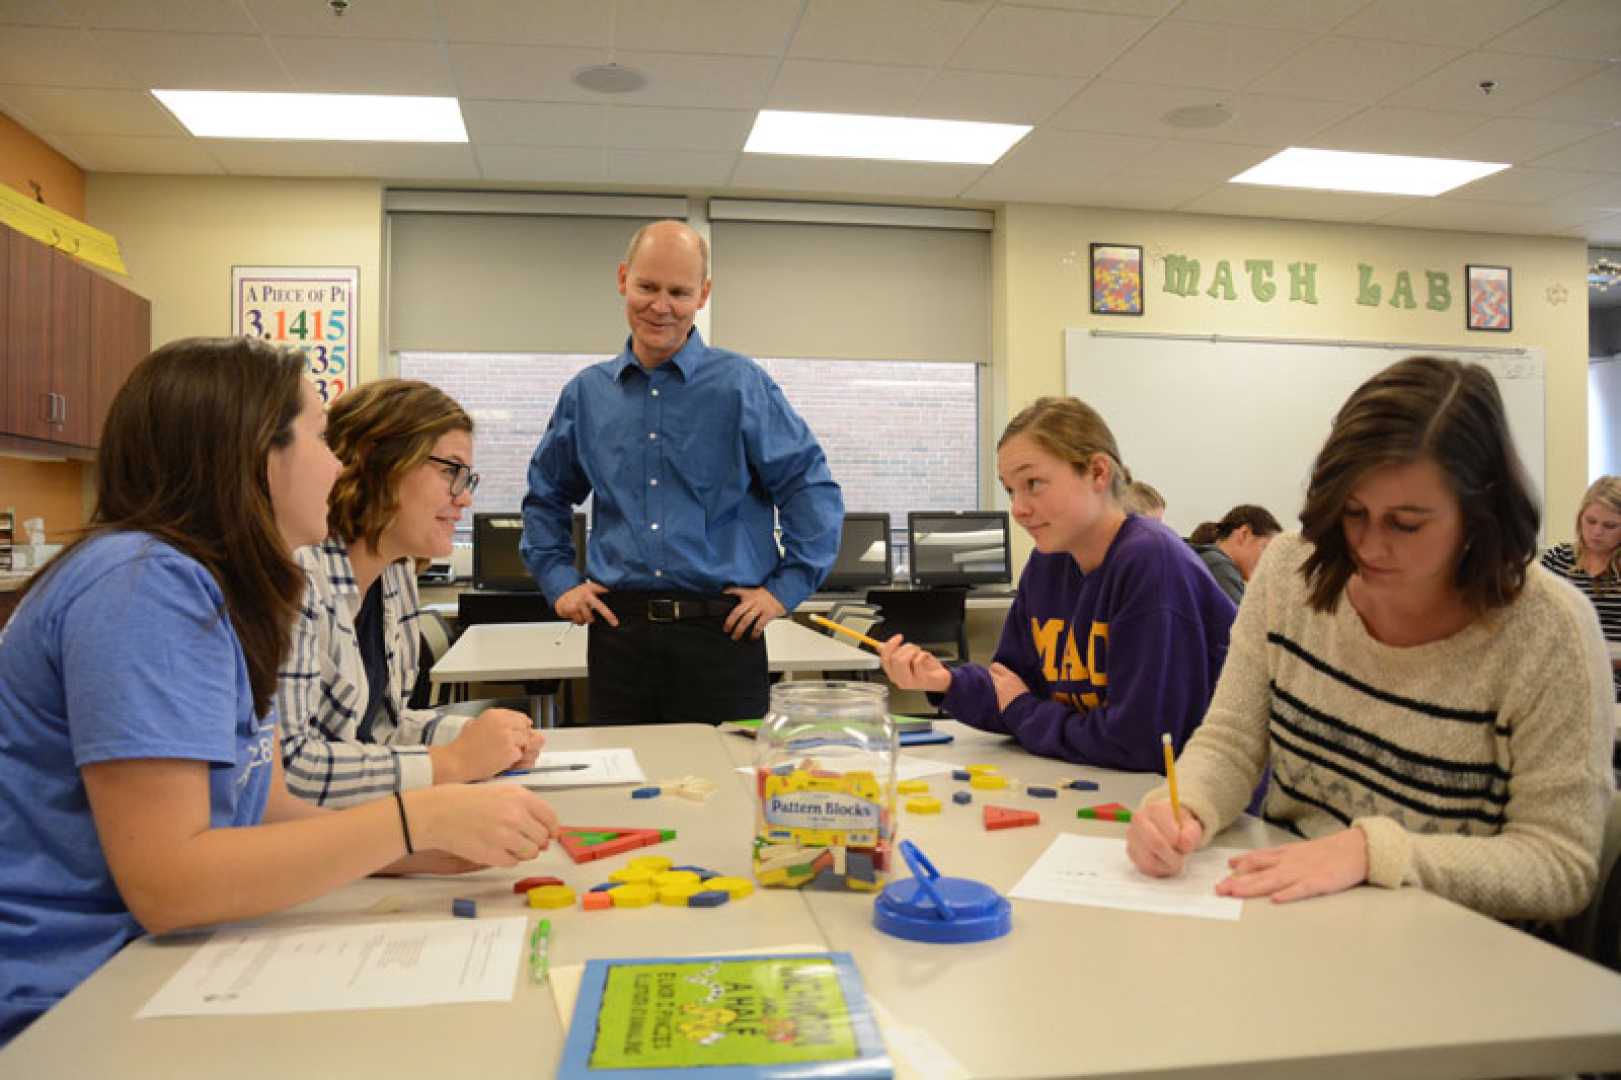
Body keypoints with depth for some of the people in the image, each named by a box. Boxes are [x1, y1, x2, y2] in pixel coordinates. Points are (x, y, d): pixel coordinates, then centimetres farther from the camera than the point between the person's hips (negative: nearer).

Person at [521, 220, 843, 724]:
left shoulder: (742, 385, -1)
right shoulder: (586, 393, 10)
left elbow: (813, 490, -1)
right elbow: (546, 497, 22)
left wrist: (786, 589, -5)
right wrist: (558, 582, 11)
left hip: (721, 631, -3)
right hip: (618, 631, 3)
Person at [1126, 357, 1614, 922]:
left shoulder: (1548, 631, -15)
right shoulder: (1291, 569, -5)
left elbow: (1560, 866, -12)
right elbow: (1229, 742, 0)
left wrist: (1371, 849, -25)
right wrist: (1182, 809, -21)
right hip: (1286, 913, 4)